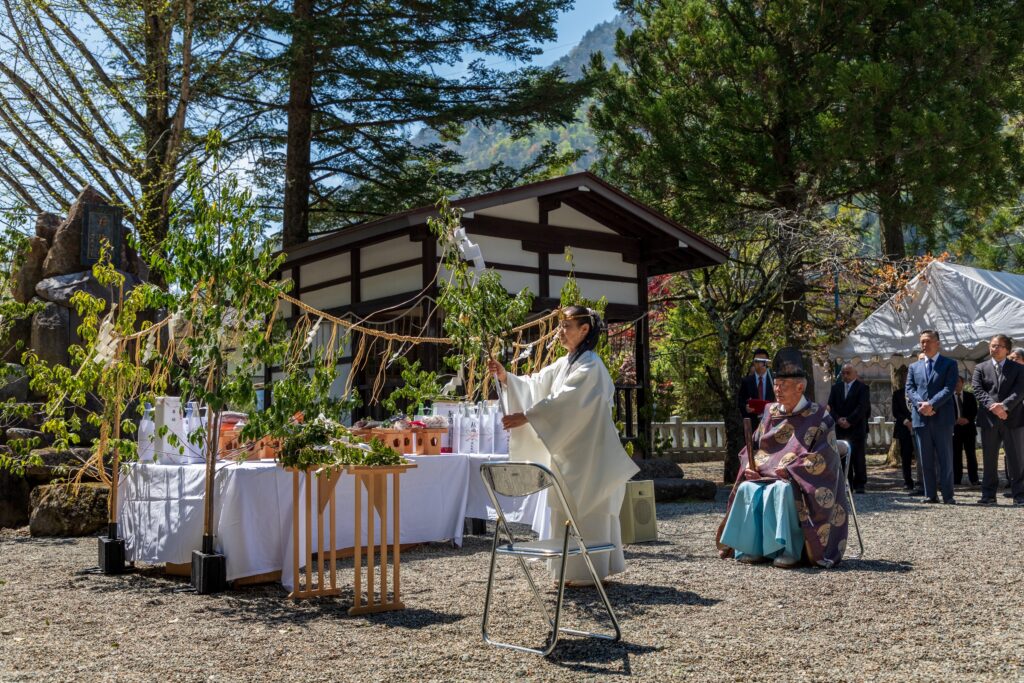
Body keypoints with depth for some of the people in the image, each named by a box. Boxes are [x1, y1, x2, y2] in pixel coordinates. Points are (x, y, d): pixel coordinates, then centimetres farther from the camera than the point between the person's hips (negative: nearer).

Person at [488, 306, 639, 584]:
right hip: (567, 451, 9)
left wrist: (526, 416, -27)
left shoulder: (590, 366, -14)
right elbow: (536, 385, 7)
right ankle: (573, 570, 19)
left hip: (587, 452, -9)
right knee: (568, 509, 11)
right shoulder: (564, 363, 13)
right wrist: (506, 377, -8)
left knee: (586, 510, -3)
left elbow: (563, 399, -23)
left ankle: (588, 572, 5)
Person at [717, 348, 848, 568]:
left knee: (781, 490, -37)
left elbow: (822, 456, -10)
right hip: (764, 475, 5)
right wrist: (749, 466, -4)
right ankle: (752, 548, -24)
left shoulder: (818, 417, 0)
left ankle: (789, 550, -33)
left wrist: (790, 469, -18)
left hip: (803, 482, -4)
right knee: (747, 489, -26)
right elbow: (752, 445, 16)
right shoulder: (771, 412, 15)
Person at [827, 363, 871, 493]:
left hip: (857, 428, -3)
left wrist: (849, 421, -14)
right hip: (840, 429, 3)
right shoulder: (836, 387, 15)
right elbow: (831, 406, 9)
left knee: (858, 458, -3)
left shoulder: (863, 388, 2)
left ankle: (859, 485, 3)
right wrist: (838, 419, -8)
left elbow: (862, 407, -8)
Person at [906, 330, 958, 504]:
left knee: (945, 458, -1)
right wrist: (920, 404, -13)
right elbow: (910, 389, 6)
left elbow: (949, 388, -7)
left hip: (942, 417, -3)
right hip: (920, 418, 4)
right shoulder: (914, 367, 17)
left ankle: (948, 496, 1)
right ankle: (930, 495, 9)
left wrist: (931, 404, -18)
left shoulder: (949, 364, 5)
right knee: (926, 460, 5)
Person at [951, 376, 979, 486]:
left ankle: (974, 480, 3)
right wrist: (955, 420, -16)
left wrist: (968, 420, -11)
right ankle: (957, 480, 2)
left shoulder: (970, 396, 9)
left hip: (969, 428, 1)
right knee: (956, 455, 0)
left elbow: (975, 411, 6)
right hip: (955, 428, -1)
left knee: (971, 454, 1)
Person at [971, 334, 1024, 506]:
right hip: (989, 419, 1)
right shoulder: (980, 368, 11)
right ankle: (988, 495, 9)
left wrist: (1004, 406, -20)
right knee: (989, 459, 4)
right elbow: (978, 391, -2)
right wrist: (992, 406, -18)